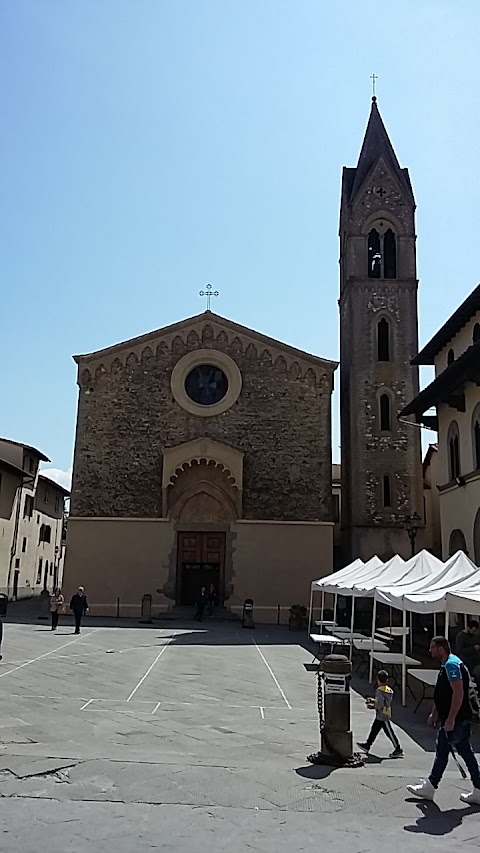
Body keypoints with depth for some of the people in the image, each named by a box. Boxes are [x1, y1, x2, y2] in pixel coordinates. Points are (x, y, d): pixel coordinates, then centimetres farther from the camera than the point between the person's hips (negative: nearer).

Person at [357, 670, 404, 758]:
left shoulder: (379, 691, -21)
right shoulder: (389, 690, 6)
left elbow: (380, 704, -26)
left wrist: (372, 706, -12)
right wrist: (372, 701, 15)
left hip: (383, 717, -9)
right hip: (380, 717, 9)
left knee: (390, 733, -2)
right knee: (374, 730, 16)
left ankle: (398, 749, 5)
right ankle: (367, 745, 25)